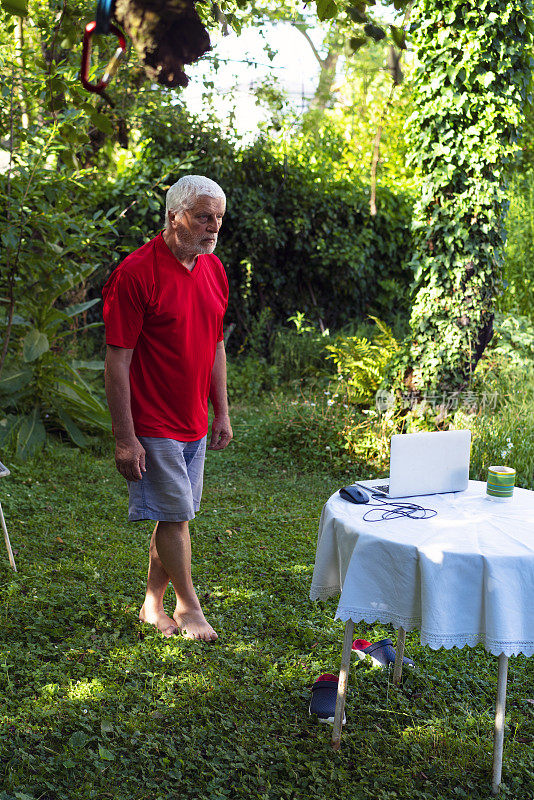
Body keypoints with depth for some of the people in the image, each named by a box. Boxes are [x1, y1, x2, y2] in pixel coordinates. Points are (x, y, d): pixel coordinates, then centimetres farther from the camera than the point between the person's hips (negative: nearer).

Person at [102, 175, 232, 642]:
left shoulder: (214, 269, 7)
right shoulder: (136, 273, -16)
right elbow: (117, 359, -16)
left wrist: (222, 412, 13)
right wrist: (125, 436, -18)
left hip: (194, 423, 7)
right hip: (153, 424, -7)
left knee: (175, 515, 13)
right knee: (175, 516, 1)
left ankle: (154, 604, 27)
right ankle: (188, 607, 18)